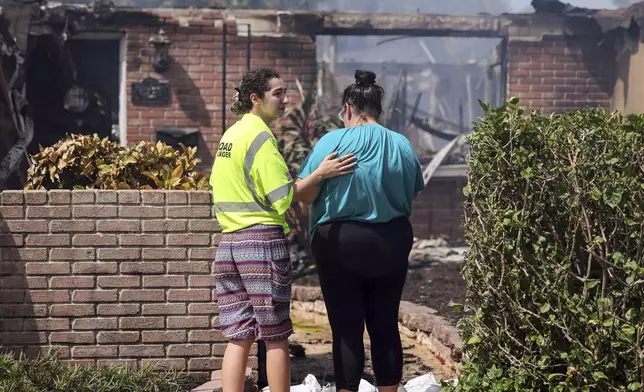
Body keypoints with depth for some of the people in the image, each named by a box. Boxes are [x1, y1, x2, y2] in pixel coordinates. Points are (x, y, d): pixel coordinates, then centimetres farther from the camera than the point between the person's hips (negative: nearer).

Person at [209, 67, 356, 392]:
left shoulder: (229, 135, 16)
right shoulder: (260, 136, -11)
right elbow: (282, 197, -15)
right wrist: (320, 174, -14)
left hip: (228, 242, 8)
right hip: (263, 241, -8)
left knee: (238, 337, 6)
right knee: (275, 337, 2)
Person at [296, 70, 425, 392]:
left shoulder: (333, 141, -10)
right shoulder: (402, 145, 3)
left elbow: (306, 194, -10)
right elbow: (413, 194, 13)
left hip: (341, 244, -4)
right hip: (392, 244, 4)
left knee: (346, 329, 1)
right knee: (385, 326, 11)